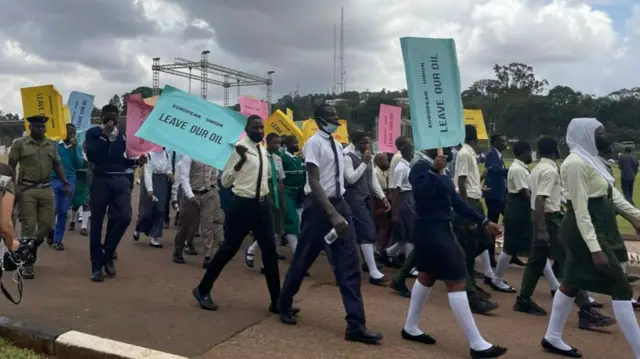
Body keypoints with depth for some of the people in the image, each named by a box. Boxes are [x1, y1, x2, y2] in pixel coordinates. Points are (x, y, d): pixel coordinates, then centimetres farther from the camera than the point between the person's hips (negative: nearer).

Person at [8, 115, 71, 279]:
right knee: (29, 227, -2)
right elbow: (11, 167, 1)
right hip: (26, 190, -4)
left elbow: (57, 165, 16)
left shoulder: (52, 145, 11)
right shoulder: (20, 144, 0)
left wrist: (66, 183, 7)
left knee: (47, 224, 4)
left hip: (46, 189, 4)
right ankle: (27, 263, 8)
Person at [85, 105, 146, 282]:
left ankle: (108, 254, 12)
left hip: (121, 181, 3)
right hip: (100, 181, -2)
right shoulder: (93, 133, 2)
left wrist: (137, 161, 0)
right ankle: (97, 266, 13)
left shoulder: (122, 135, 11)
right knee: (97, 223, 2)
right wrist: (104, 135, -15)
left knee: (124, 217, -12)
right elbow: (91, 156, -14)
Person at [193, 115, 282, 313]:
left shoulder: (264, 151, 11)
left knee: (270, 250, 7)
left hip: (262, 204, 7)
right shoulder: (239, 149, -11)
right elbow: (225, 182, -15)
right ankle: (202, 290, 21)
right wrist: (241, 160, -25)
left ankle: (276, 300, 17)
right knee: (228, 248, 1)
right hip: (243, 204, -7)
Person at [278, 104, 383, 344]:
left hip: (340, 204, 7)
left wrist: (340, 210, 16)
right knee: (303, 260, 8)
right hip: (319, 207, -7)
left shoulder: (337, 145, 12)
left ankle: (356, 325, 5)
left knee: (349, 264, 1)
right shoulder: (315, 143, -12)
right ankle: (285, 306, 32)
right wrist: (332, 214, -28)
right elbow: (314, 183, -20)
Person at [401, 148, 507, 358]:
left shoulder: (441, 171, 13)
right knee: (456, 282, -8)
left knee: (427, 276, 18)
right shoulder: (420, 168, -16)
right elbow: (421, 196, -31)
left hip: (440, 229, 10)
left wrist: (483, 222, 7)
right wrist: (433, 171, -37)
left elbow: (456, 201, 12)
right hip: (431, 230, -10)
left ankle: (410, 328, 31)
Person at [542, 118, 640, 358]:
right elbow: (581, 210, -22)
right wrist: (595, 248, -25)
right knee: (621, 287, -6)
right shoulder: (576, 163, -19)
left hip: (593, 228, 10)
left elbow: (611, 194, 16)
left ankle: (552, 338, 27)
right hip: (585, 230, -10)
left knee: (573, 282, 16)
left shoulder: (590, 159, 12)